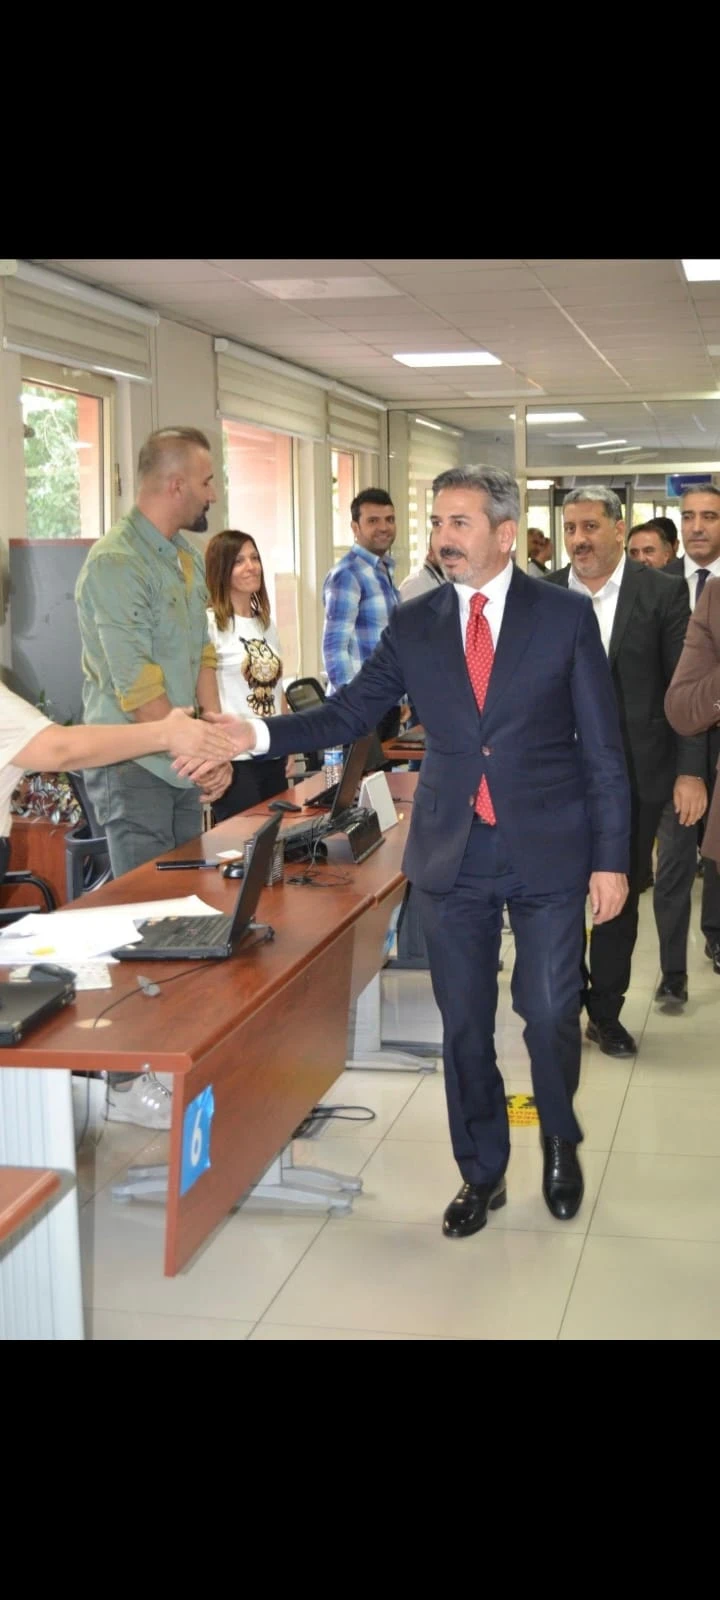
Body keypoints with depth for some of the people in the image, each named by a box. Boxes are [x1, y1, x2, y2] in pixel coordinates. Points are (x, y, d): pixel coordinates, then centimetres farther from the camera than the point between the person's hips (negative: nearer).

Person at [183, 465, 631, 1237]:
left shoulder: (566, 615, -3)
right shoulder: (413, 625, 4)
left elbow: (602, 747, -3)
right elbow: (349, 712, 2)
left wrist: (610, 857, -6)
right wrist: (257, 733, -14)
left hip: (548, 852, -2)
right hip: (452, 855, 2)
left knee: (550, 1013, 3)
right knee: (464, 1025, 9)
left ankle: (559, 1141, 33)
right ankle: (482, 1173, 28)